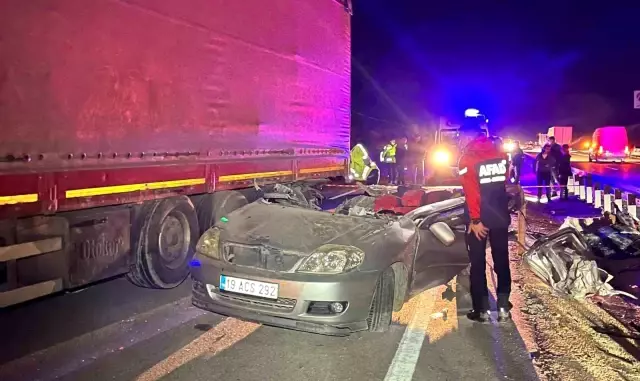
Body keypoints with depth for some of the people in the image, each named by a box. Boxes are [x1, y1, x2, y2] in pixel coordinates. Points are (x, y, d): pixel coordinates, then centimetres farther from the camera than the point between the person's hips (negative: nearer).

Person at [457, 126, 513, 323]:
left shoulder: (467, 159, -13)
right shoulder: (501, 154, 4)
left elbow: (471, 193, -19)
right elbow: (505, 182, 10)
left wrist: (475, 220, -17)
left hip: (480, 218, -5)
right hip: (501, 216, 5)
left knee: (478, 264, 5)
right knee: (501, 261, 14)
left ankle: (482, 310, 10)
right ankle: (503, 308, 19)